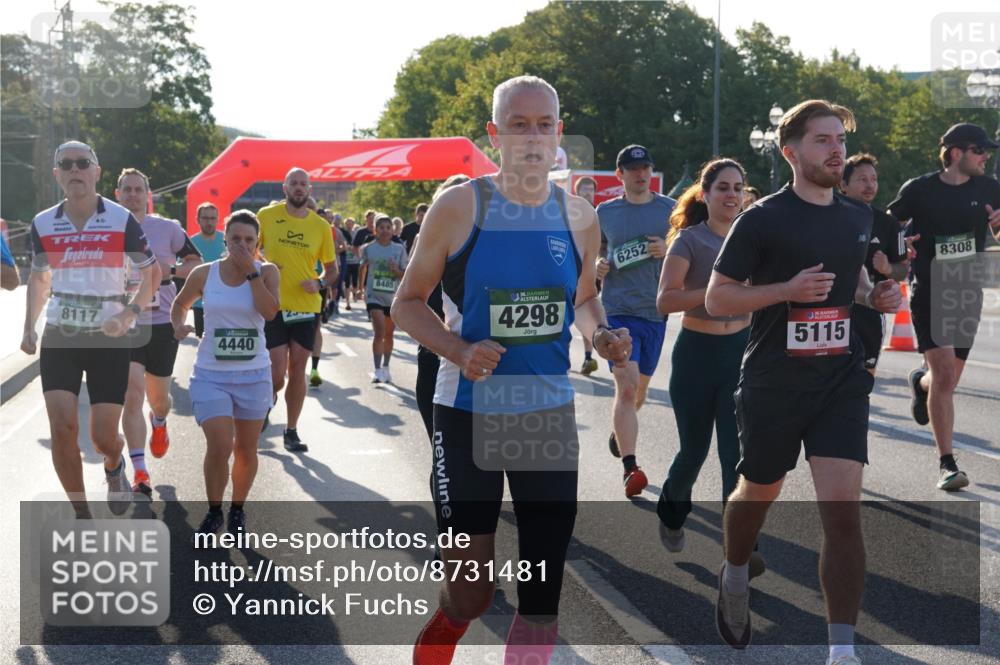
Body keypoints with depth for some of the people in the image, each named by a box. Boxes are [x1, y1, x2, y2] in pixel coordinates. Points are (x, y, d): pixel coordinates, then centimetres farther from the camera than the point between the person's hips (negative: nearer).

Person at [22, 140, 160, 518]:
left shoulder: (121, 221, -8)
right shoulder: (43, 225, 0)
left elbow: (152, 273, 1)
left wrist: (128, 315, -13)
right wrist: (29, 327, 4)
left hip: (108, 338, -2)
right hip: (58, 337, 2)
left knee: (103, 438, -1)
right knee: (62, 429, -11)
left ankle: (114, 468, 38)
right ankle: (82, 517, 6)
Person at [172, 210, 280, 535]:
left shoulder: (267, 272, -3)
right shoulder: (204, 273, -2)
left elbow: (269, 311, -20)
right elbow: (181, 303, 15)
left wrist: (251, 272, -18)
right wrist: (179, 325, -5)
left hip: (254, 375, 1)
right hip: (211, 374, -1)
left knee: (246, 450, 10)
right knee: (220, 446, -14)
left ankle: (237, 510, 32)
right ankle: (214, 512, 9)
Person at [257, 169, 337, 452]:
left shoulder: (321, 226, 2)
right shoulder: (266, 216, -2)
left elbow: (332, 269, 10)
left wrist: (320, 283, -10)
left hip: (306, 308, 2)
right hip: (274, 306, -2)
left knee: (297, 369, 6)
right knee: (277, 373, -6)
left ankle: (291, 431, 17)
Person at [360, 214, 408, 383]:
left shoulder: (399, 249, 1)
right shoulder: (368, 248, -1)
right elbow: (363, 268, 15)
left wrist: (397, 270, -17)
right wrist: (362, 287, 16)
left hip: (394, 297, 2)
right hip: (374, 296, -2)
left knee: (388, 334, 13)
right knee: (379, 332, -16)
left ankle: (385, 368, 28)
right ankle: (377, 371, -15)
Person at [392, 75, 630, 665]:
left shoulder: (580, 217, 3)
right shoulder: (459, 206, -8)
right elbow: (408, 302, -1)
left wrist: (601, 334, -4)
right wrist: (458, 351, -19)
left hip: (551, 412, 3)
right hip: (469, 412, -3)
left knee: (544, 590, 6)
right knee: (471, 594, 2)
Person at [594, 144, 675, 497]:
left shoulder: (669, 209, 4)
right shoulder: (605, 212, 6)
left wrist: (668, 250, -12)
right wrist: (596, 265, -3)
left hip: (655, 311, 2)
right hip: (617, 309, -2)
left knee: (639, 389, 16)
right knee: (626, 385, -17)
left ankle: (620, 430, 47)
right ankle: (629, 468, -18)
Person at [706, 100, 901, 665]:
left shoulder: (858, 217, 8)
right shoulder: (763, 220, -9)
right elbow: (717, 299, -8)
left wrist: (875, 295, 5)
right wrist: (789, 289, -20)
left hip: (842, 383, 3)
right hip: (773, 384, -3)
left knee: (843, 509, -11)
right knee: (758, 495, 17)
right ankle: (736, 576, 49)